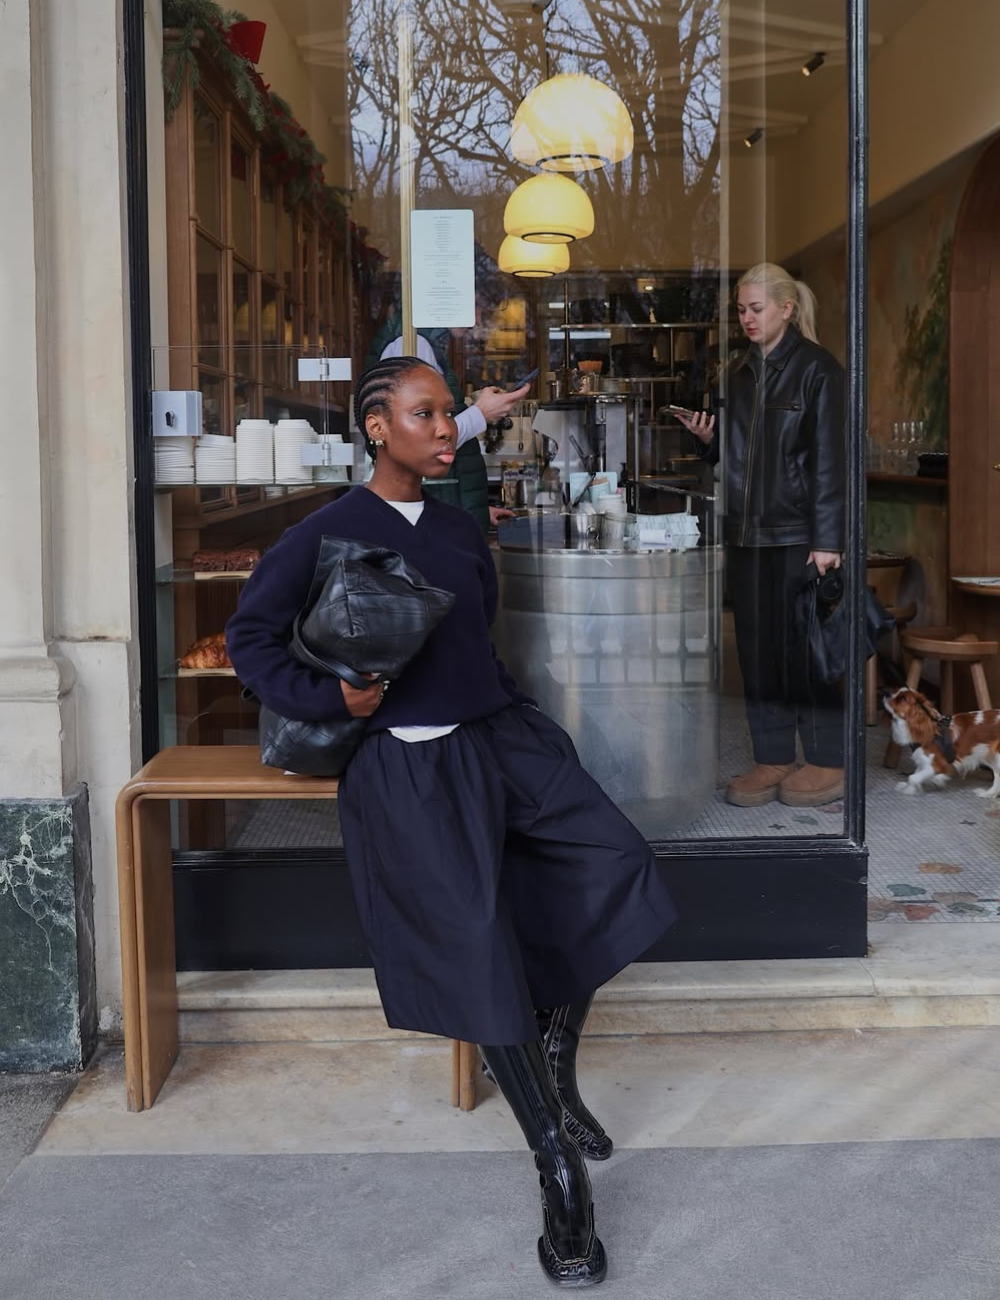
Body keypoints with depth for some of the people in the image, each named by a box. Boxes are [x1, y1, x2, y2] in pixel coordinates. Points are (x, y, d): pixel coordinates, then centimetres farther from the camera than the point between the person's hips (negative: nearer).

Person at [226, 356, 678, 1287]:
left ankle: (556, 1060, 12)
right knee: (478, 949, -11)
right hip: (407, 766, -6)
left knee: (613, 864, -9)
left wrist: (496, 703, 12)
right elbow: (249, 638, 1)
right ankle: (560, 1172, -1)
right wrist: (328, 698, -11)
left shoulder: (458, 528, 12)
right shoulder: (325, 536, -5)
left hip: (499, 736, 6)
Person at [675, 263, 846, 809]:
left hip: (799, 532, -6)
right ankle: (772, 758, 16)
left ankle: (827, 761, 9)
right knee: (756, 645, 7)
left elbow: (829, 458, -11)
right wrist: (708, 437, 1)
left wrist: (827, 539, -15)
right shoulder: (740, 372, 14)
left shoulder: (817, 369, -6)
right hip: (747, 529, 7)